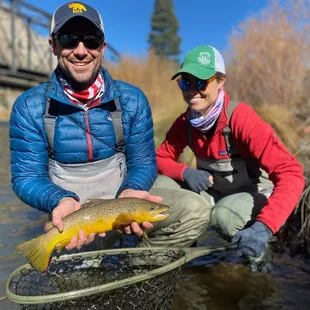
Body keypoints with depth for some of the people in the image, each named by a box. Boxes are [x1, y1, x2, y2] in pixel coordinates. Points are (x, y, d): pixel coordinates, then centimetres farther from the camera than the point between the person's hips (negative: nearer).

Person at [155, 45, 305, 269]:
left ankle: (255, 253, -2)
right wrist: (185, 172, -22)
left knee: (224, 215, -37)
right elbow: (161, 158, 2)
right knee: (160, 187, -15)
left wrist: (263, 227, -46)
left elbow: (291, 173, -33)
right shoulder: (185, 123, -8)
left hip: (252, 195, -4)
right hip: (212, 192, 5)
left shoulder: (242, 118, -27)